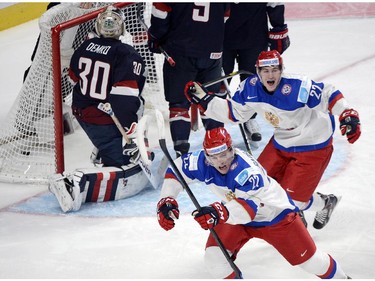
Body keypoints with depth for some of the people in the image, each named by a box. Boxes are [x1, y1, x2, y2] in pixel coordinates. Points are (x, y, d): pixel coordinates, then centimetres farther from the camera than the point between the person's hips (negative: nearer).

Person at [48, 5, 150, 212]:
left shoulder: (86, 47, 2)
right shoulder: (128, 56, -18)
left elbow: (74, 77, 17)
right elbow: (125, 100, -25)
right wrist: (132, 136, -22)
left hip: (83, 112, 9)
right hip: (106, 122, -9)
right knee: (134, 177, -10)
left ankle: (105, 155, 44)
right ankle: (77, 183, -30)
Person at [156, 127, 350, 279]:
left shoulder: (247, 170, -39)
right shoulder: (202, 162, -23)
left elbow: (249, 207, -50)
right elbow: (176, 170, -5)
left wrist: (219, 213, -67)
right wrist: (166, 201, -16)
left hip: (275, 213, -5)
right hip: (238, 218, 5)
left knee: (309, 260, 3)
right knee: (214, 258, -15)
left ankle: (338, 276, 33)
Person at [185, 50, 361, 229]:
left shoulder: (298, 87, -31)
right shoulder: (250, 88, -11)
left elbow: (328, 95, -28)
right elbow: (235, 113, 3)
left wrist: (348, 116, -43)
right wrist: (203, 99, -3)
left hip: (313, 145, -7)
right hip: (282, 141, 7)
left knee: (292, 200, -6)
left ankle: (325, 203, 29)